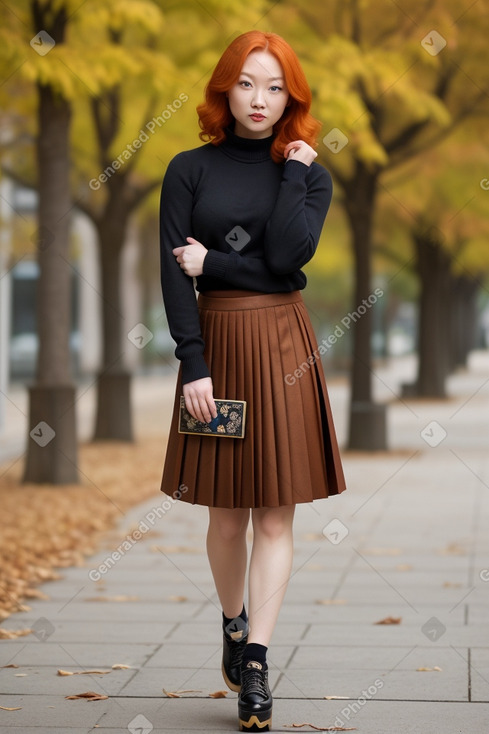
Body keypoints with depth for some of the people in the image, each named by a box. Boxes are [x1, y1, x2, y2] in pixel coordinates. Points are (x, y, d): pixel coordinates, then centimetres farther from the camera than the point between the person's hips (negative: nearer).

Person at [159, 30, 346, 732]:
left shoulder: (308, 174, 5)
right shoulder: (190, 170, 2)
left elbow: (288, 255, -12)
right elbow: (175, 271, -6)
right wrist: (193, 363, -13)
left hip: (284, 345, 1)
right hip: (217, 339, 0)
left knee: (275, 515, -3)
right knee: (227, 513, 7)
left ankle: (255, 663, -2)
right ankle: (234, 624, 30)